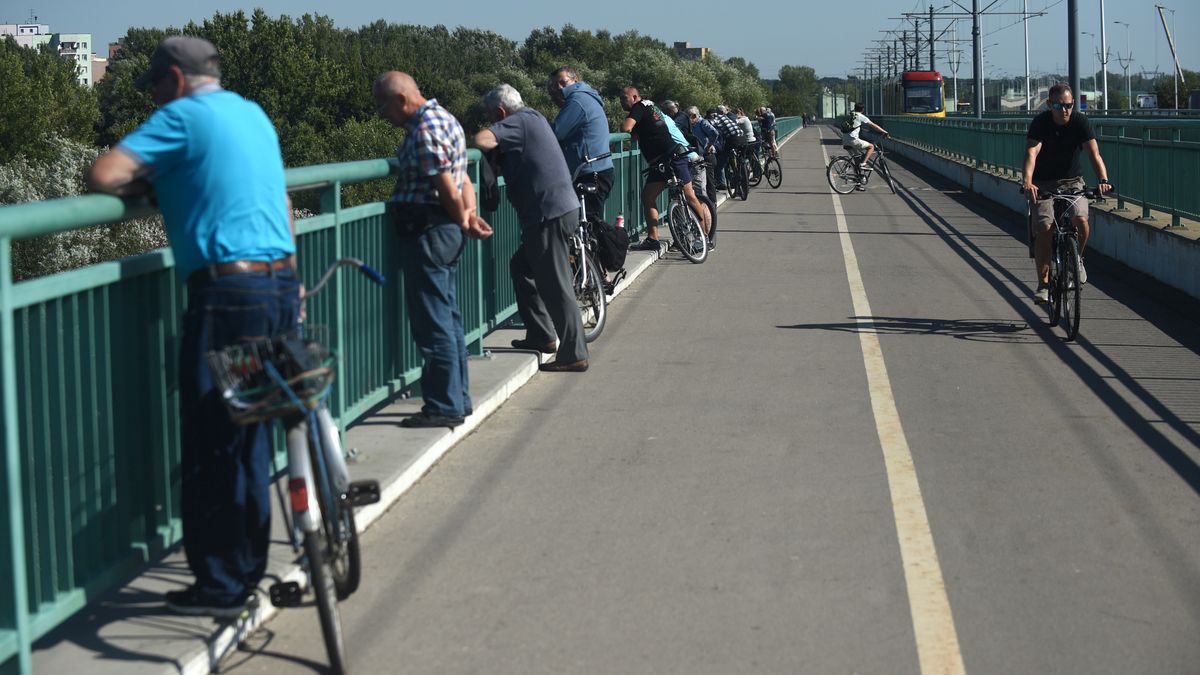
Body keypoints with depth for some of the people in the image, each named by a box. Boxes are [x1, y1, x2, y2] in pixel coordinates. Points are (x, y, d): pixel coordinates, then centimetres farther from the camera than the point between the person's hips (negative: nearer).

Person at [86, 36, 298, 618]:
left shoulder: (183, 116, -6)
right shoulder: (254, 115, 19)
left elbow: (103, 176, -15)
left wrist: (148, 182, 6)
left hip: (228, 294, -8)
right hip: (280, 286, 8)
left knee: (211, 446, -1)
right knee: (249, 438, 16)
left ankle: (222, 587, 4)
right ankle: (249, 566, 24)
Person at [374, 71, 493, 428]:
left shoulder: (425, 130, -17)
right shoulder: (443, 118, 17)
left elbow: (448, 189, -18)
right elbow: (463, 181, 16)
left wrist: (463, 222, -3)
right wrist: (469, 214, 4)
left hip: (427, 233, -11)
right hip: (445, 232, 11)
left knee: (433, 323, -6)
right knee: (448, 319, 15)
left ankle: (444, 406, -2)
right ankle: (457, 399, 22)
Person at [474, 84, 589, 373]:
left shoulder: (520, 122, -11)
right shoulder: (532, 118, 18)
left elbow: (483, 140, -25)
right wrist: (495, 143, 5)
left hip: (550, 216, -10)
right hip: (559, 209, 10)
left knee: (555, 286, -4)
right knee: (521, 268, 21)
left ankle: (573, 355, 1)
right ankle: (541, 335, 26)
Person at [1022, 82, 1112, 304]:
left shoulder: (1081, 122, -12)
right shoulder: (1040, 122, -16)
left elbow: (1094, 153, -22)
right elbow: (1031, 154, -30)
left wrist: (1103, 180, -41)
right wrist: (1027, 183, -48)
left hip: (1072, 181, 1)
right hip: (1043, 184, -1)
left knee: (1081, 221, -23)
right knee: (1044, 228, -19)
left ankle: (1077, 258, 8)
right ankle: (1043, 283, -9)